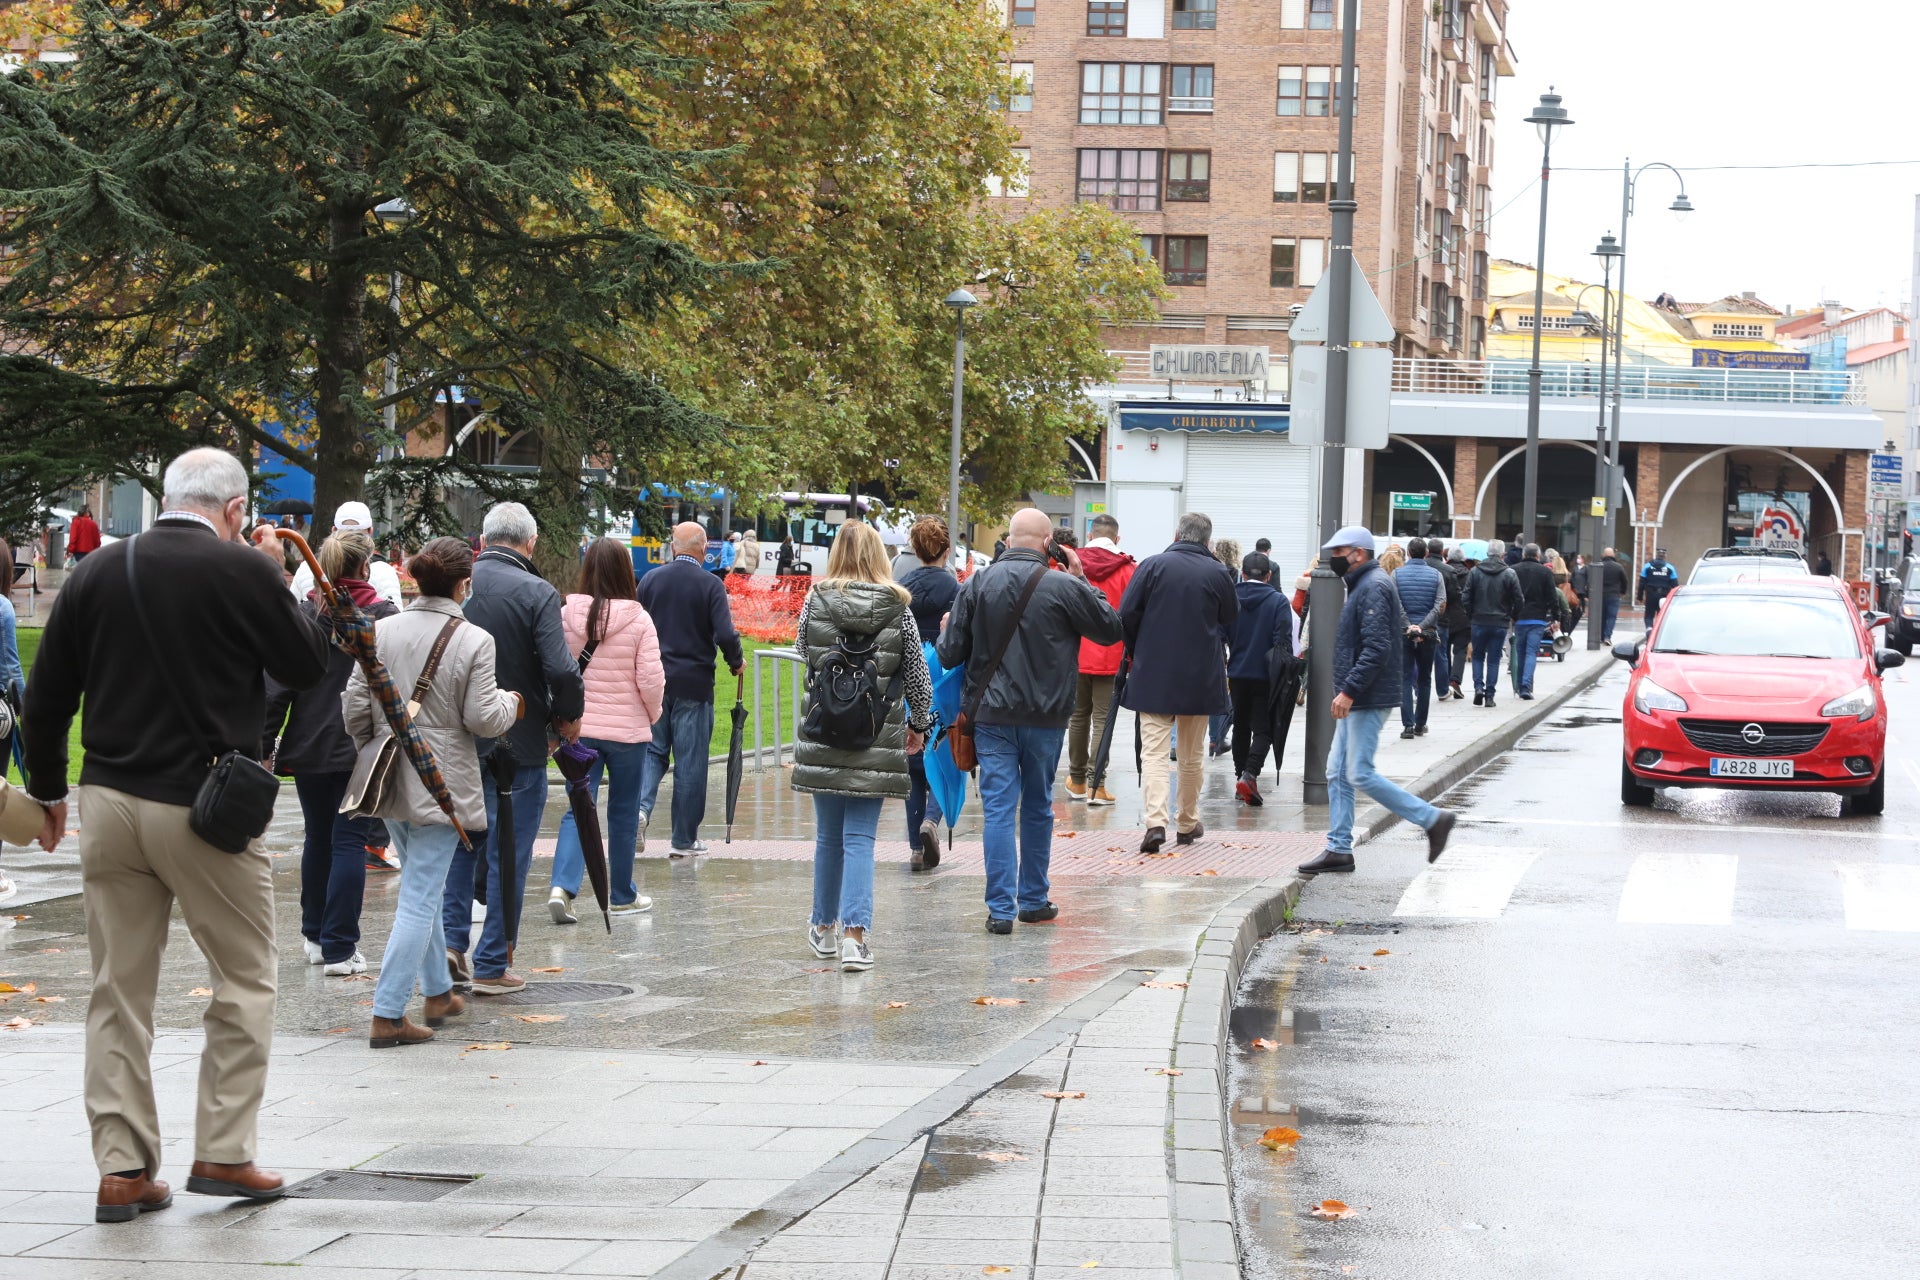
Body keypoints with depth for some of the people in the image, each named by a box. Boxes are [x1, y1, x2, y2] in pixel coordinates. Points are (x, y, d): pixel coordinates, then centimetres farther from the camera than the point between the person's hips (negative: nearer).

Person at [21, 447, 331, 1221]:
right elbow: (304, 668, 1)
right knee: (244, 981, 9)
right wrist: (307, 615, 19)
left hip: (109, 802, 5)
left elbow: (47, 695, 11)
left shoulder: (96, 572, 7)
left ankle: (122, 1169, 7)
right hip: (202, 805, -5)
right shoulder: (240, 571, -9)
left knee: (119, 991, 8)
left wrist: (48, 788, 22)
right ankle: (223, 1151, 6)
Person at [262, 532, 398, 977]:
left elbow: (276, 689, -1)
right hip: (364, 750, -3)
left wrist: (266, 746, 2)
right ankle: (340, 948, -4)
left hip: (310, 747, 3)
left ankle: (316, 936, 26)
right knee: (350, 842, -1)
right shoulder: (384, 618, -6)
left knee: (318, 839, 16)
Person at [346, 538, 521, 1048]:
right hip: (441, 785, -6)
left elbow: (354, 706, 3)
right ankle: (387, 1016, -8)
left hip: (390, 779, 6)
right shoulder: (474, 641, -13)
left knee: (422, 887, 23)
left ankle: (438, 992, 33)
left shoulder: (381, 631, 1)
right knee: (420, 898, -3)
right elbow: (483, 718, -13)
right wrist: (510, 701, 9)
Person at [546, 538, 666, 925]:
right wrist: (653, 714, 9)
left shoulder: (566, 615, -4)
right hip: (627, 729, -2)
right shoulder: (638, 621, -12)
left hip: (577, 727, 2)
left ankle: (561, 886, -16)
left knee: (578, 809, 4)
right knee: (623, 813, 12)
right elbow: (651, 679, -11)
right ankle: (622, 896, 22)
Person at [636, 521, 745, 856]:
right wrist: (736, 662, 4)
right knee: (690, 761, 4)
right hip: (694, 683, -3)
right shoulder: (710, 585, -9)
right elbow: (725, 635, -16)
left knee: (652, 750, 12)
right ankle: (684, 839, 9)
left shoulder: (650, 580, 3)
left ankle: (641, 806, -15)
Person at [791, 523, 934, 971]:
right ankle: (855, 934, -11)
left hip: (823, 736, 1)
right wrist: (918, 724, 16)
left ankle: (824, 928, 27)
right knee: (860, 837, 0)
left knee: (828, 835, 14)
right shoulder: (897, 608, -4)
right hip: (877, 739, -1)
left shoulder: (816, 602, -4)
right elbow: (918, 674, 1)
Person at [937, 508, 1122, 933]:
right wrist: (1083, 582, 9)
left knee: (998, 808, 1)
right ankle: (1034, 901, 24)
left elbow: (949, 655, -1)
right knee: (1038, 808, 15)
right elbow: (1111, 628, 3)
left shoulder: (976, 584, -4)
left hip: (990, 713, 0)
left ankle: (1000, 907, -5)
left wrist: (945, 633, 21)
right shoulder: (1064, 587, -10)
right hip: (1045, 717, 0)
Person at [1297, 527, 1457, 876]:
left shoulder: (1373, 588, -15)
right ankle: (1338, 849, 11)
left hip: (1368, 701, -11)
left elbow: (1376, 648, -24)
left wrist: (1349, 690, -25)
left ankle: (1432, 819, -5)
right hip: (1356, 702, 11)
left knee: (1361, 774, -11)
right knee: (1337, 773, 9)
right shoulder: (1363, 586, 17)